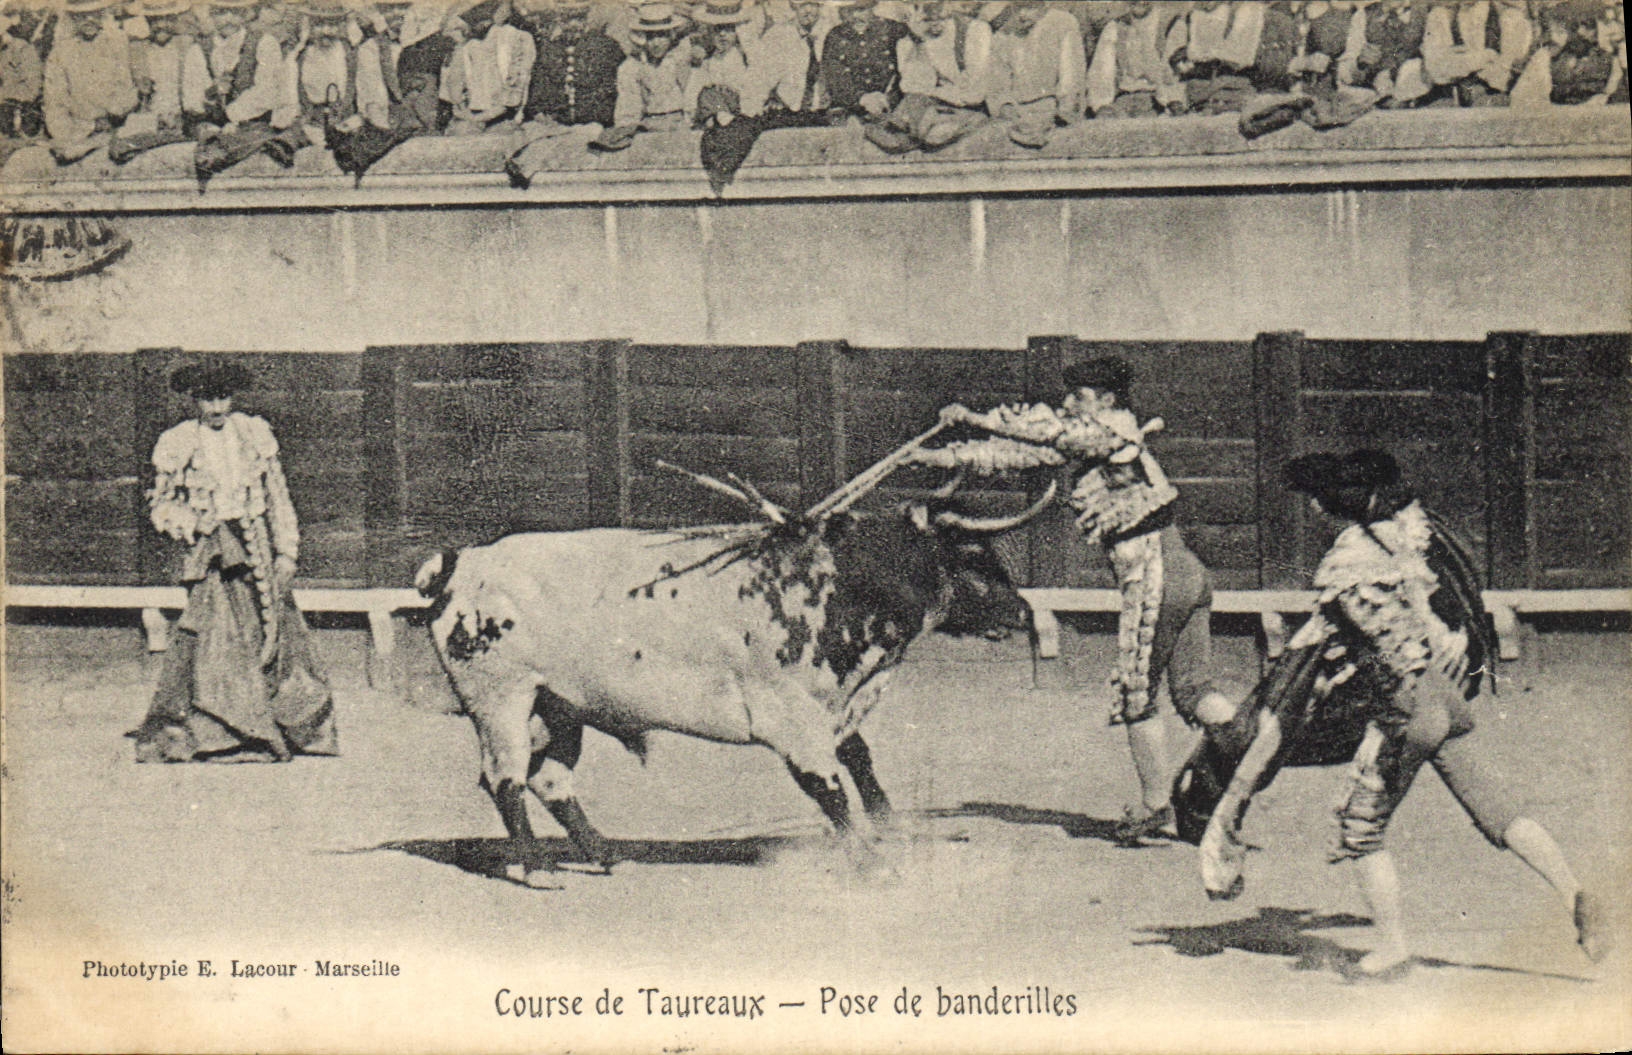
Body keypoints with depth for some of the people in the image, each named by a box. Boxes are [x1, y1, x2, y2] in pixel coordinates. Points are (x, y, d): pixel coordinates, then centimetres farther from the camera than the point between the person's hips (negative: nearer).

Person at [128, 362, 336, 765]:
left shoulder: (256, 434, 8)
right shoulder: (177, 444, 2)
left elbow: (278, 497, 10)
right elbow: (161, 505, 10)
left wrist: (286, 551, 5)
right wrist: (191, 523, -9)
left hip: (259, 547, 2)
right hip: (212, 550, -2)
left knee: (277, 633, 1)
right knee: (217, 635, -12)